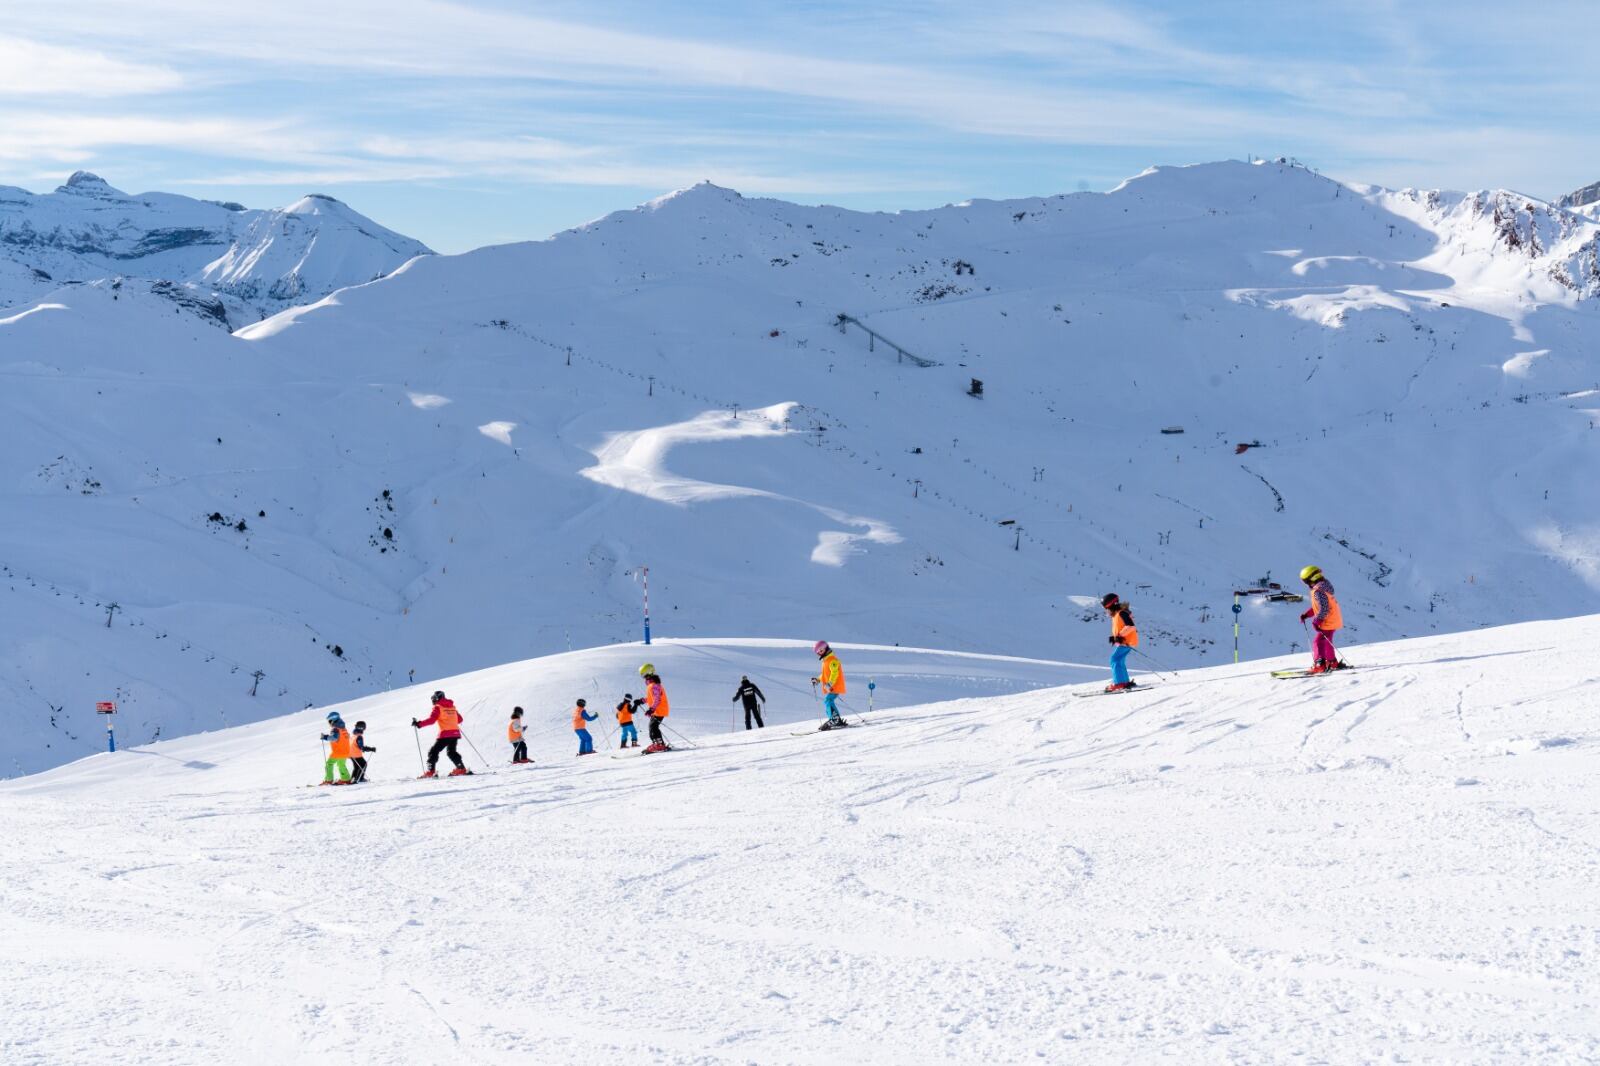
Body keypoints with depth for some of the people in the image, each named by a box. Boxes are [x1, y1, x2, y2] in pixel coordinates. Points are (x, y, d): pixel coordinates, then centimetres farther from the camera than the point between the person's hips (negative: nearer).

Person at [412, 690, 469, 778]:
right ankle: (461, 768, 13)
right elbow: (460, 719, 22)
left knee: (433, 751, 1)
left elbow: (431, 720, -14)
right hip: (455, 733, 6)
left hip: (445, 734, -6)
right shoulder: (452, 706, 16)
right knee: (451, 751, 22)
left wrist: (419, 724, -11)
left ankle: (430, 771, -9)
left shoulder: (438, 707, -2)